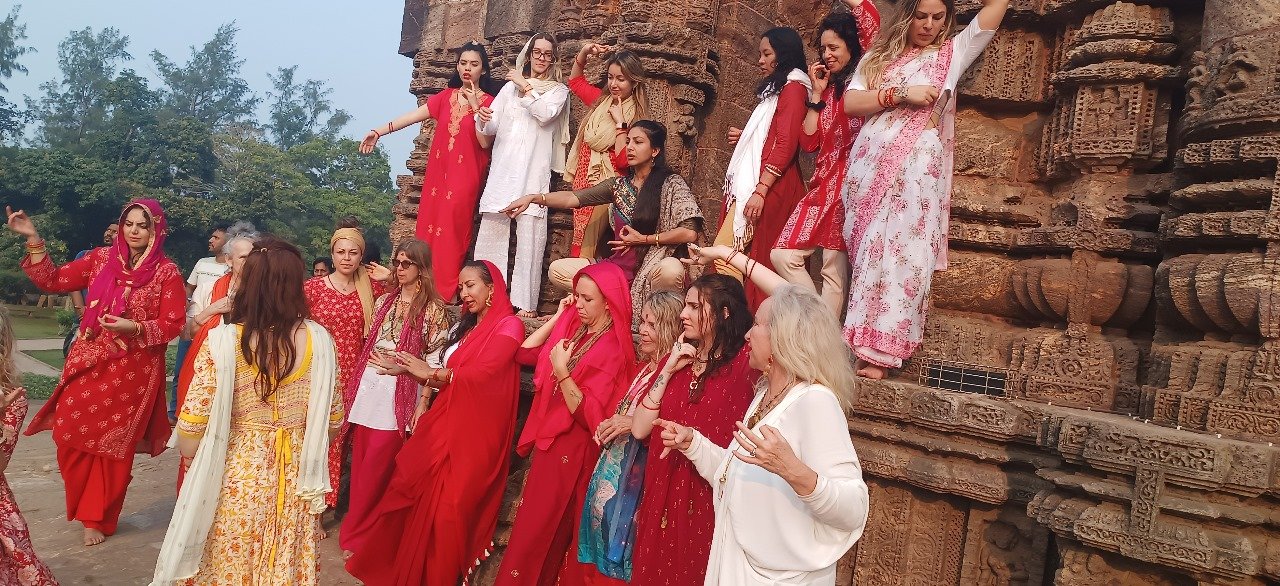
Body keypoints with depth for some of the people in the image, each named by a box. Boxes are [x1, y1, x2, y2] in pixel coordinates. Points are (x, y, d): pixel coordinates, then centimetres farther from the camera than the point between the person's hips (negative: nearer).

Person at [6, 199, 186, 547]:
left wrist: (134, 327, -23)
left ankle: (98, 519, 24)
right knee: (71, 437, 0)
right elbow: (52, 281, 5)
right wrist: (33, 240, -3)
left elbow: (173, 324, -8)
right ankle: (87, 507, 24)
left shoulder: (166, 272, -6)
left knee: (113, 445, 6)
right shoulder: (101, 258, 5)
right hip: (87, 363, 3)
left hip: (133, 371, -3)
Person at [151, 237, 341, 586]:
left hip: (237, 475, -2)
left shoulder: (223, 341, -16)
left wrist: (189, 449, 10)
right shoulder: (318, 339, -9)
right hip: (294, 477, 2)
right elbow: (332, 419, -1)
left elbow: (192, 427, -13)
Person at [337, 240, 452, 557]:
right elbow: (367, 344, 18)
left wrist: (422, 404, -11)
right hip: (368, 387, 5)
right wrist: (354, 385, 12)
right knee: (360, 462, 9)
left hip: (400, 392, -5)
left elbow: (434, 361, -6)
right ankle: (359, 528, 24)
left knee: (375, 467, -1)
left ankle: (355, 533, 14)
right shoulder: (384, 301, 13)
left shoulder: (434, 309, -4)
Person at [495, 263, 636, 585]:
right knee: (534, 529, 14)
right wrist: (557, 318, 4)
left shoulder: (612, 350, -16)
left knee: (537, 535, 4)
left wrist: (562, 371, -29)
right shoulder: (573, 330, 6)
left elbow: (588, 415, -22)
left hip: (571, 451, -7)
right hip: (549, 442, 7)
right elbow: (524, 353, 7)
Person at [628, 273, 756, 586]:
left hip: (711, 503, -6)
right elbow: (640, 429, 3)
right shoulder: (678, 360, 10)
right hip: (662, 498, 6)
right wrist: (669, 369, -6)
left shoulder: (745, 362, -10)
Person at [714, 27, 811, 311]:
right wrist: (744, 137, 16)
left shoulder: (793, 87, -3)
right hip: (755, 184, 9)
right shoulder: (776, 89, 26)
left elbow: (786, 145, -14)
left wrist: (760, 190, -20)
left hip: (768, 186, -9)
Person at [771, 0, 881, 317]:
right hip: (822, 185, 7)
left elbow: (871, 25, -18)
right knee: (783, 255, -3)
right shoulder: (829, 89, 22)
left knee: (835, 271, -7)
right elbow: (808, 142, 13)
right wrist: (817, 93, 9)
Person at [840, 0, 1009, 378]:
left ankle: (878, 352, -11)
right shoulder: (879, 56, 19)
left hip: (919, 167, -2)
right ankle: (860, 342, 4)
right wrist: (900, 95, -6)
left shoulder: (954, 51, 15)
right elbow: (849, 103, 6)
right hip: (869, 163, 2)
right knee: (866, 250, 0)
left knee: (901, 251, -10)